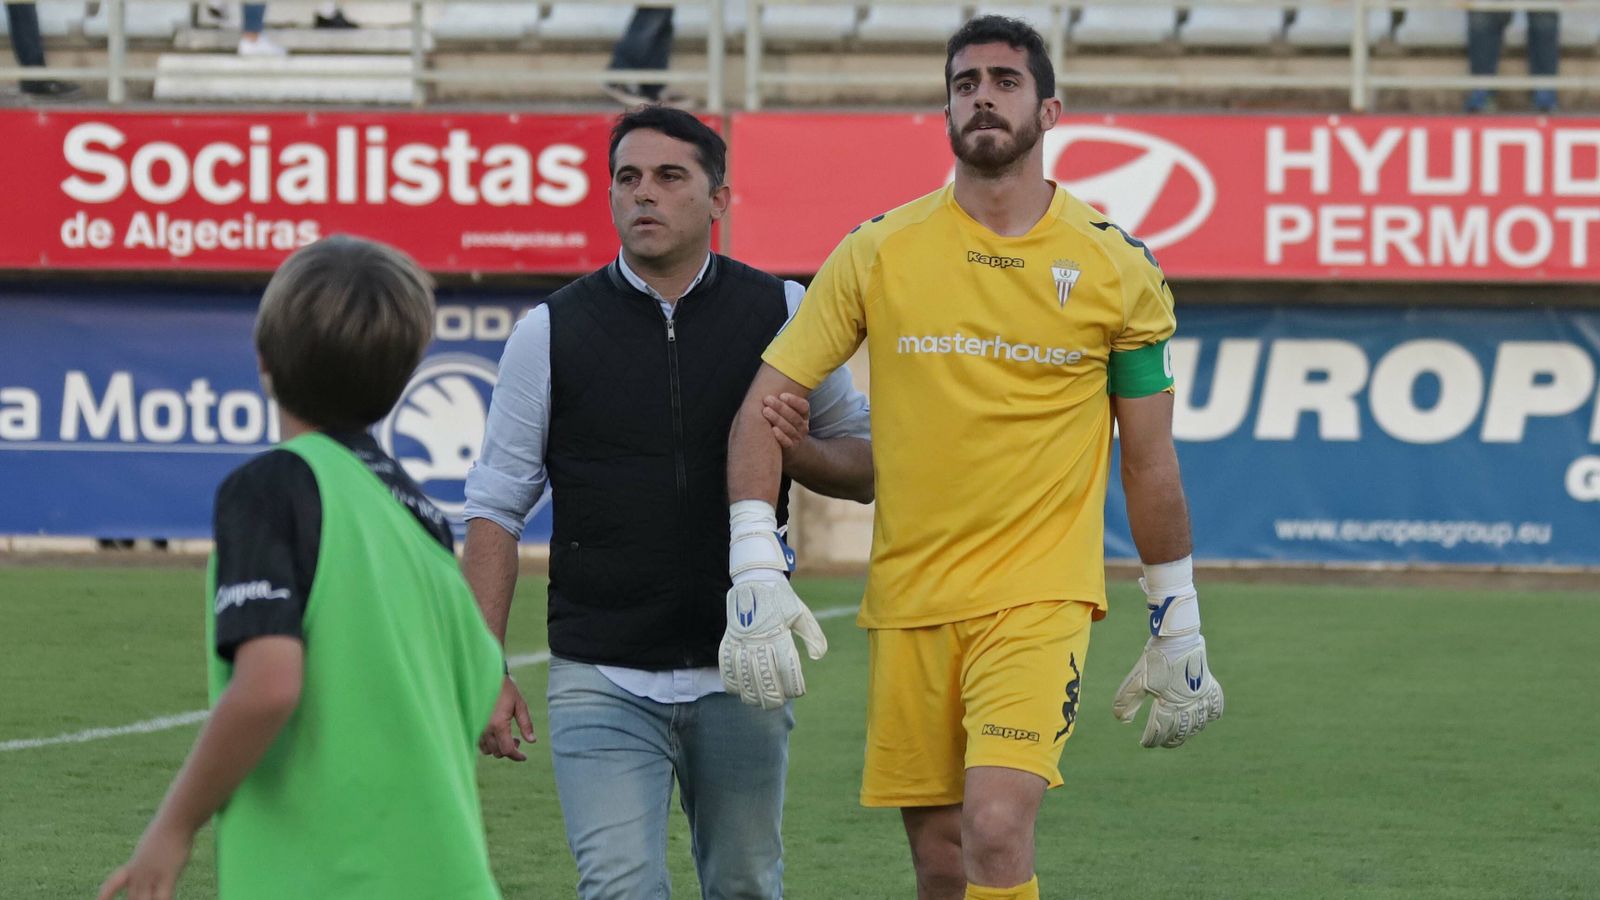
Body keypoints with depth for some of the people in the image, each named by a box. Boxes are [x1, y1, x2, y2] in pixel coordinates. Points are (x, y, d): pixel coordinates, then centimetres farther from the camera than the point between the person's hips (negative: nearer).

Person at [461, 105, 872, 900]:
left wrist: (799, 453, -12)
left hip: (741, 676, 2)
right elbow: (497, 508, 4)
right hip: (602, 681, -1)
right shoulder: (551, 332, 1)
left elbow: (868, 467, 11)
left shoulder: (781, 314, 4)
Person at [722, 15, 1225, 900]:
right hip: (908, 600, 2)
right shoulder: (878, 252, 2)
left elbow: (1150, 461, 8)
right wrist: (755, 568, -9)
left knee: (996, 829, -21)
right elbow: (766, 400, 3)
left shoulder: (1116, 268, 1)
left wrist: (1177, 629, 11)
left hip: (1039, 595, -2)